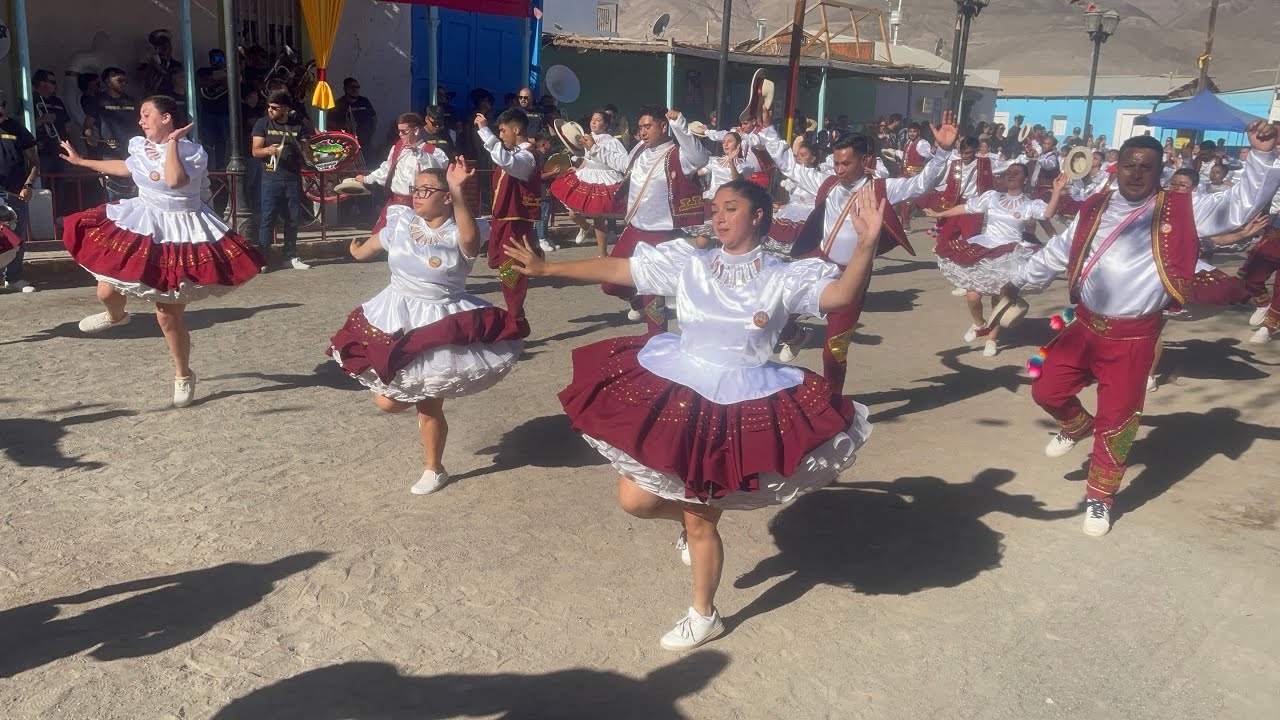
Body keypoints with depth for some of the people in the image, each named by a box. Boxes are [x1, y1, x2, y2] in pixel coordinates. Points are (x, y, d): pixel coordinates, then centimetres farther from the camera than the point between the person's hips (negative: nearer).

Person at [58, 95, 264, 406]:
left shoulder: (190, 151, -16)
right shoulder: (140, 146, 4)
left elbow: (174, 180, -37)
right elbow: (125, 167, 27)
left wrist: (172, 142, -27)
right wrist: (81, 161, 34)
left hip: (179, 235, -6)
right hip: (140, 228, 6)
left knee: (168, 314, -3)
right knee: (107, 292, 5)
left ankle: (183, 375, 19)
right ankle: (116, 315, 47)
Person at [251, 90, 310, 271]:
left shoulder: (297, 126, 6)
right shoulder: (263, 124, 2)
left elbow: (305, 152, 13)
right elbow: (256, 151, -4)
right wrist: (268, 150, -24)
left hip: (293, 179, 2)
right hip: (271, 179, -2)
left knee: (292, 220, 8)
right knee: (267, 220, -5)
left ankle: (291, 257, 19)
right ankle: (263, 258, -2)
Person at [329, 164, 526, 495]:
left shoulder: (457, 234, -14)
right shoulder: (402, 222, 0)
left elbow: (471, 239, -42)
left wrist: (459, 193, -49)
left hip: (440, 326, -5)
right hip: (396, 321, 5)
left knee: (429, 406, 4)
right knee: (387, 401, 6)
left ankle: (434, 470, 28)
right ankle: (421, 395, 43)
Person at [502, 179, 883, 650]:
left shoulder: (784, 277, -3)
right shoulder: (689, 262, 3)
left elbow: (843, 294, -17)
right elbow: (616, 269, 4)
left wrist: (867, 243, -35)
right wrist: (544, 269, 2)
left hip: (741, 403, -3)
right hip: (673, 389, 3)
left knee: (699, 520, 6)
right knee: (635, 499, 3)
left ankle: (704, 616, 31)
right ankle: (694, 513, 38)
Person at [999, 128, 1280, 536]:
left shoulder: (1181, 211, -4)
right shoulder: (1095, 209, 6)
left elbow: (1241, 205, -9)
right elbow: (1057, 252, 16)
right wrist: (1019, 281, 22)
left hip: (1133, 337, -3)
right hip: (1085, 325, 3)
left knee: (1115, 424, 4)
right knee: (1047, 391, 6)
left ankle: (1099, 499, 23)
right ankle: (1077, 426, 42)